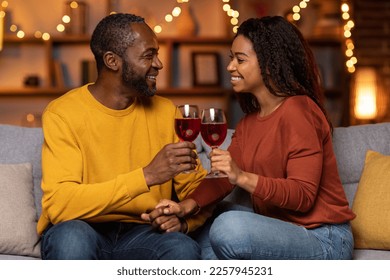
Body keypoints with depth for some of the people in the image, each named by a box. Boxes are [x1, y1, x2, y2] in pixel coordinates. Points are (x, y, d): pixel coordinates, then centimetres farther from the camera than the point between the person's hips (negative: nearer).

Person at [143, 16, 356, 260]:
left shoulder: (298, 112, -16)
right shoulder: (249, 120, 12)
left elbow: (304, 195, -21)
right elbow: (224, 178, 3)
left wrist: (242, 177, -32)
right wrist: (186, 206, -15)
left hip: (324, 240, -8)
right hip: (278, 227, 8)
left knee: (230, 226, -30)